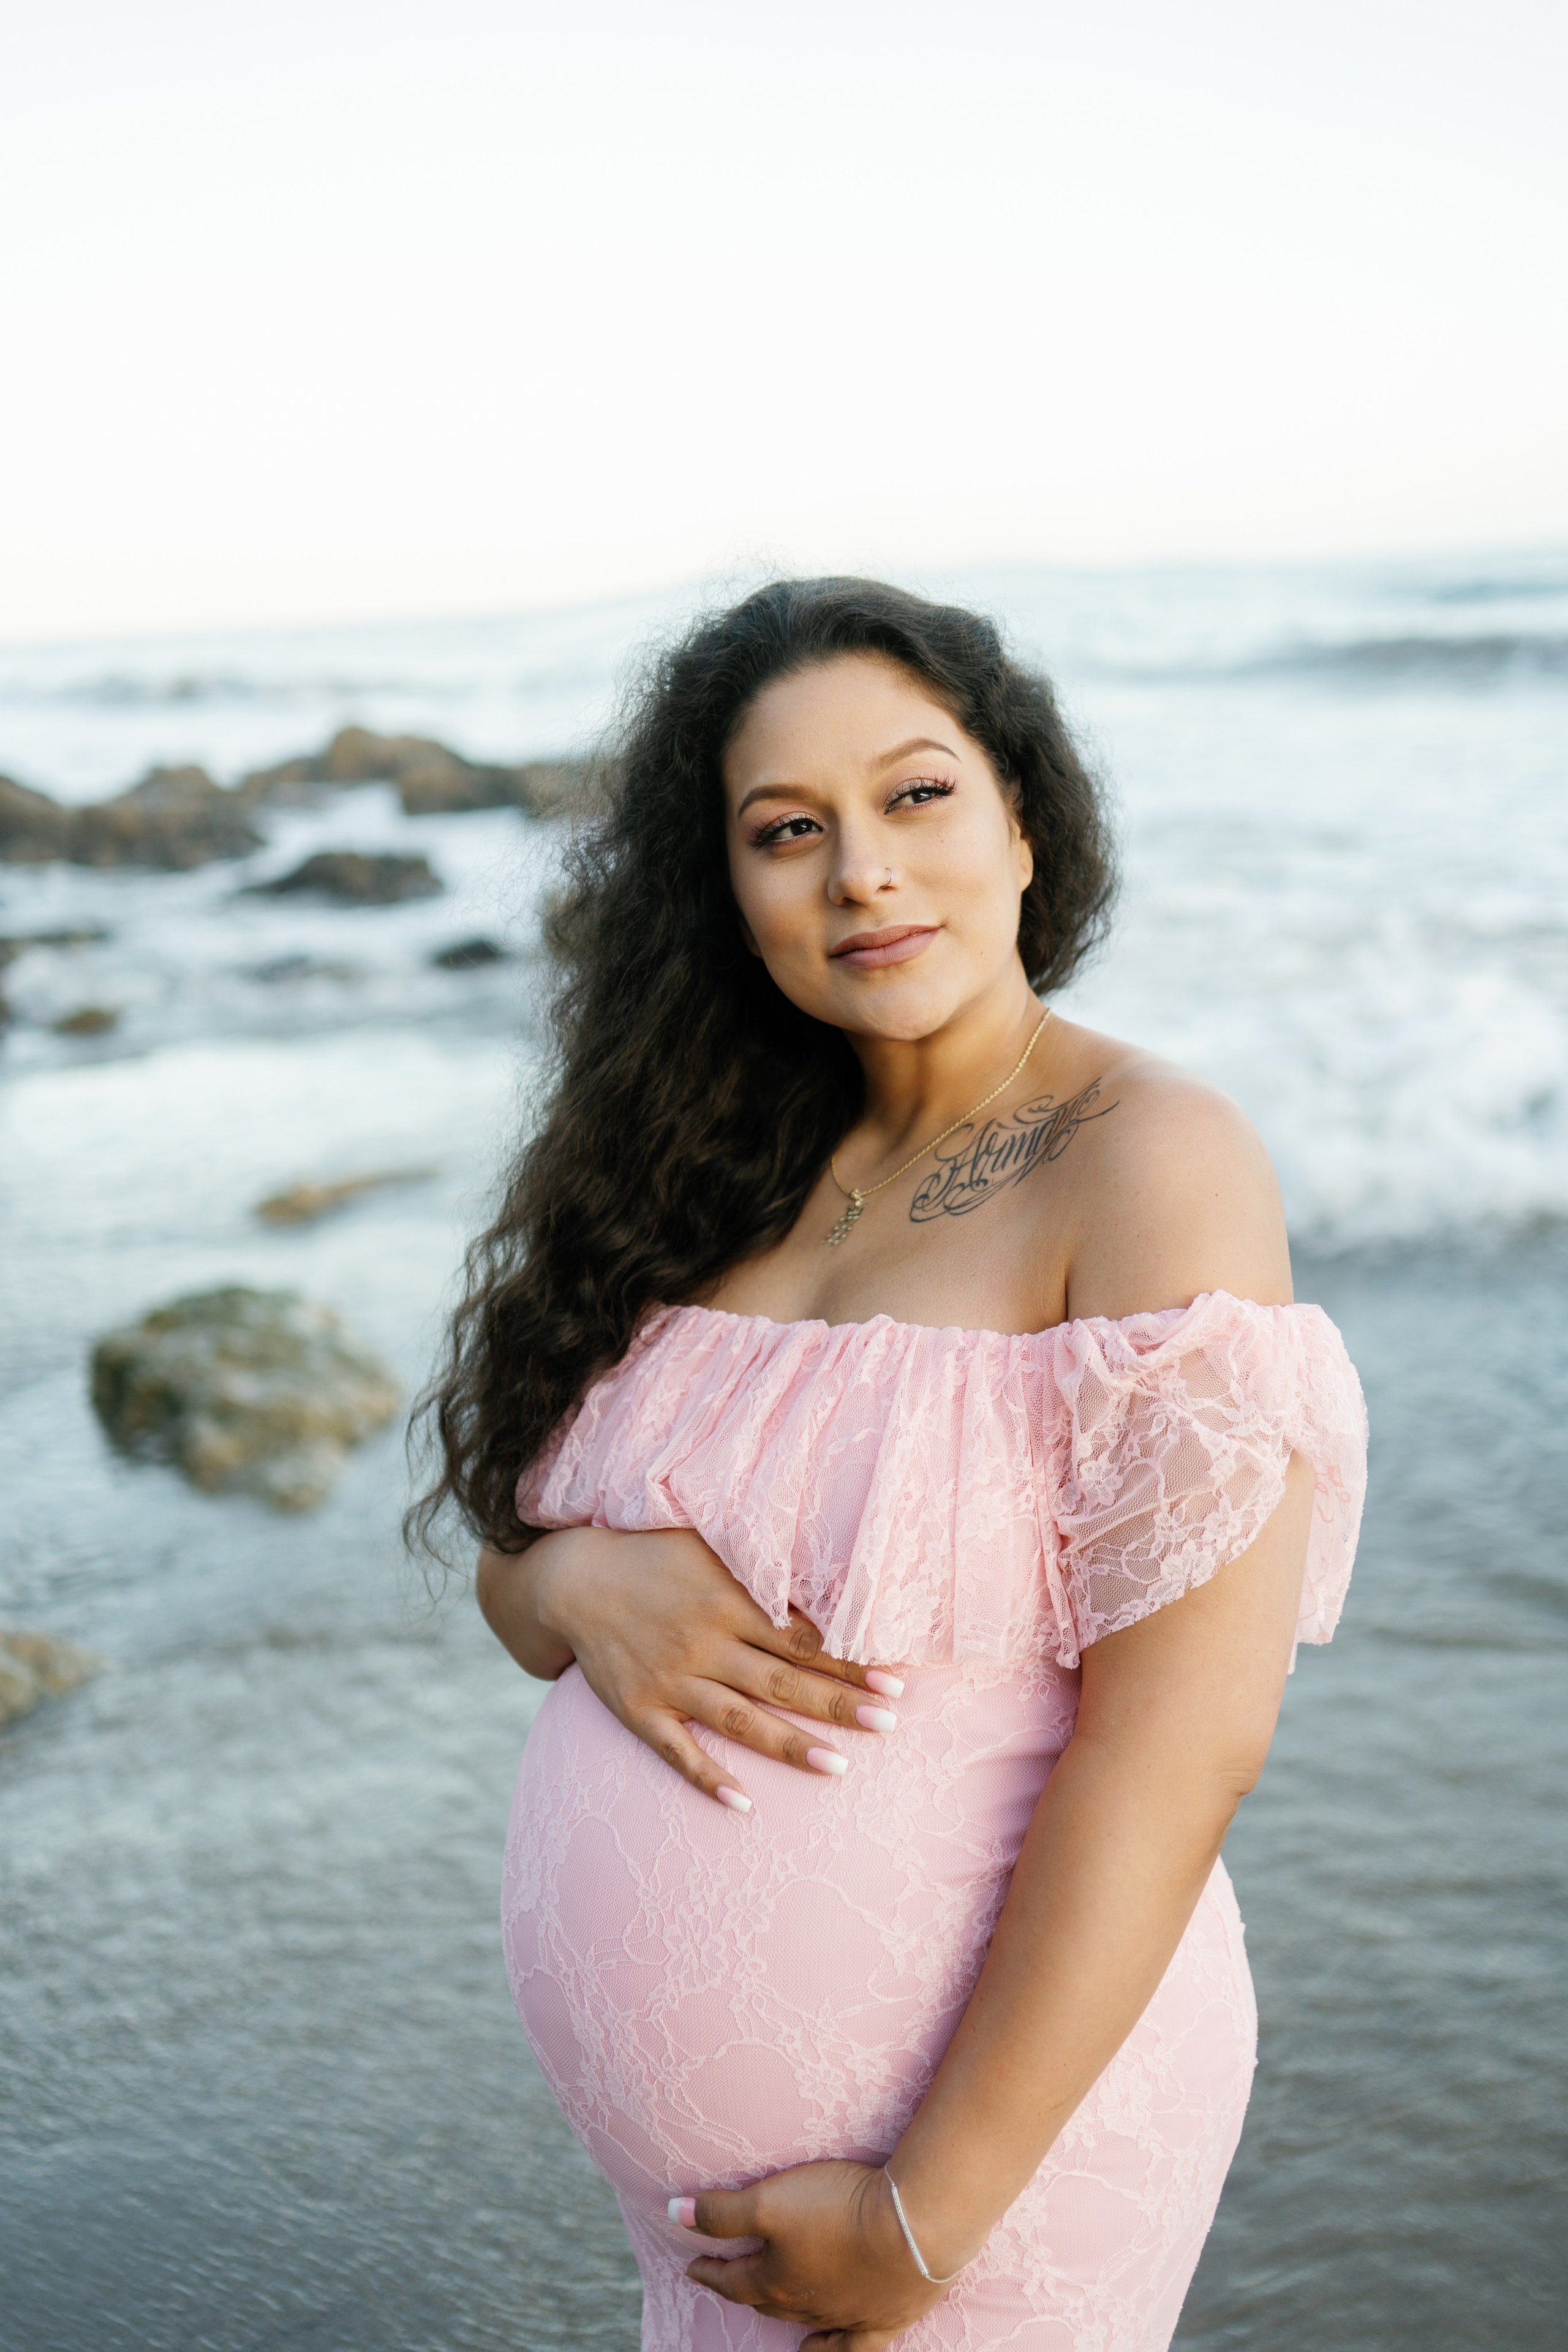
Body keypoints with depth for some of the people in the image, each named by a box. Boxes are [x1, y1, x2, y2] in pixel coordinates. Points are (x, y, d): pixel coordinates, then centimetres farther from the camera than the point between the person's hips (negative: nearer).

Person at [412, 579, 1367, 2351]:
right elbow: (503, 1567, 8)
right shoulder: (730, 1178, 2)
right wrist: (583, 1586, -15)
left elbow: (1178, 1750, -21)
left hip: (992, 2119, -6)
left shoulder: (1155, 1168, -17)